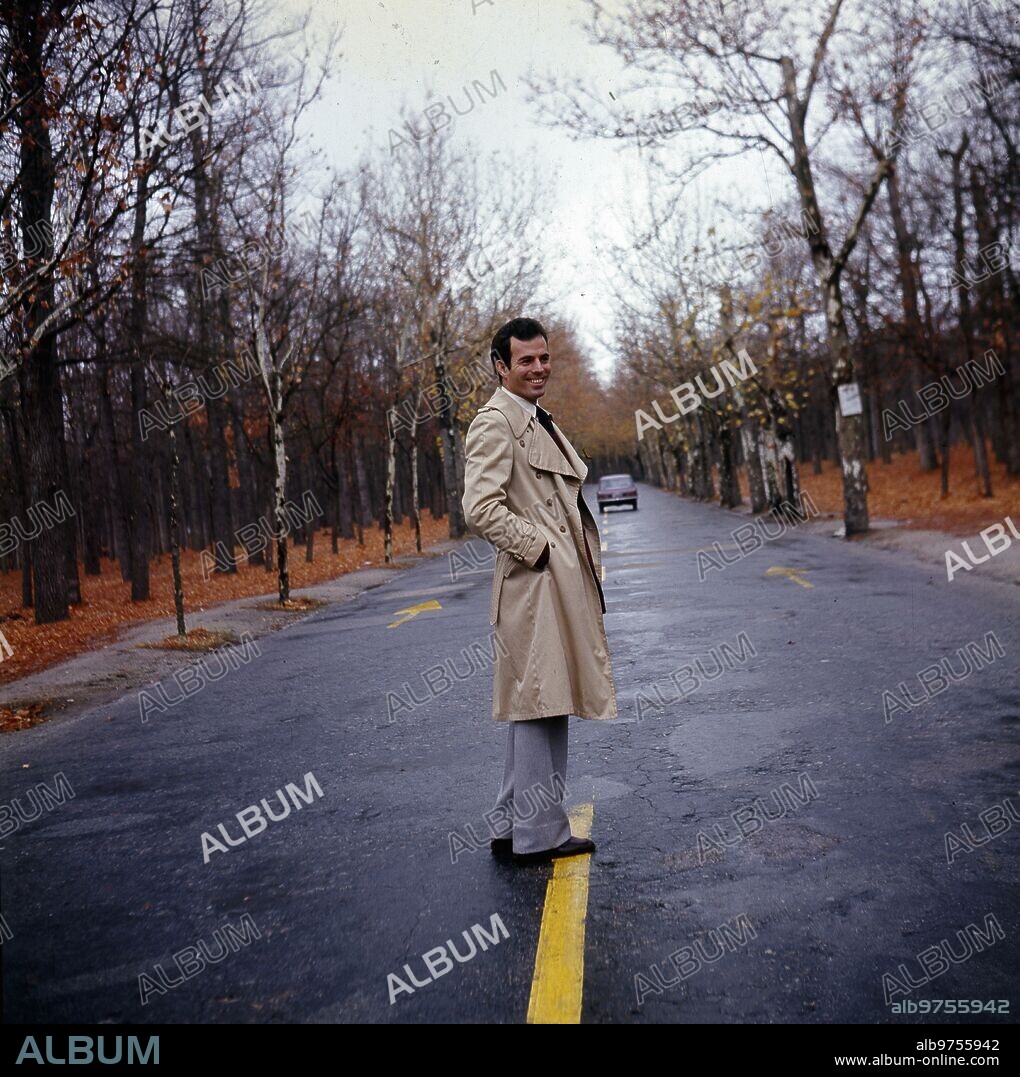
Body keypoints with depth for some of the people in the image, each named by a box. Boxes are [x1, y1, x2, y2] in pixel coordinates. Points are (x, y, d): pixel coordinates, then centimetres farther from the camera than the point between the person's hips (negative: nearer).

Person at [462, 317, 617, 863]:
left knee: (547, 707, 14)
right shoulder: (494, 422, -11)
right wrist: (539, 546, -16)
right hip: (534, 585, -10)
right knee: (537, 706, -4)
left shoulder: (540, 421, 21)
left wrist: (587, 563, 17)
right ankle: (538, 833, 6)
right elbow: (481, 509, -22)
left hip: (562, 584, 10)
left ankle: (513, 827, 24)